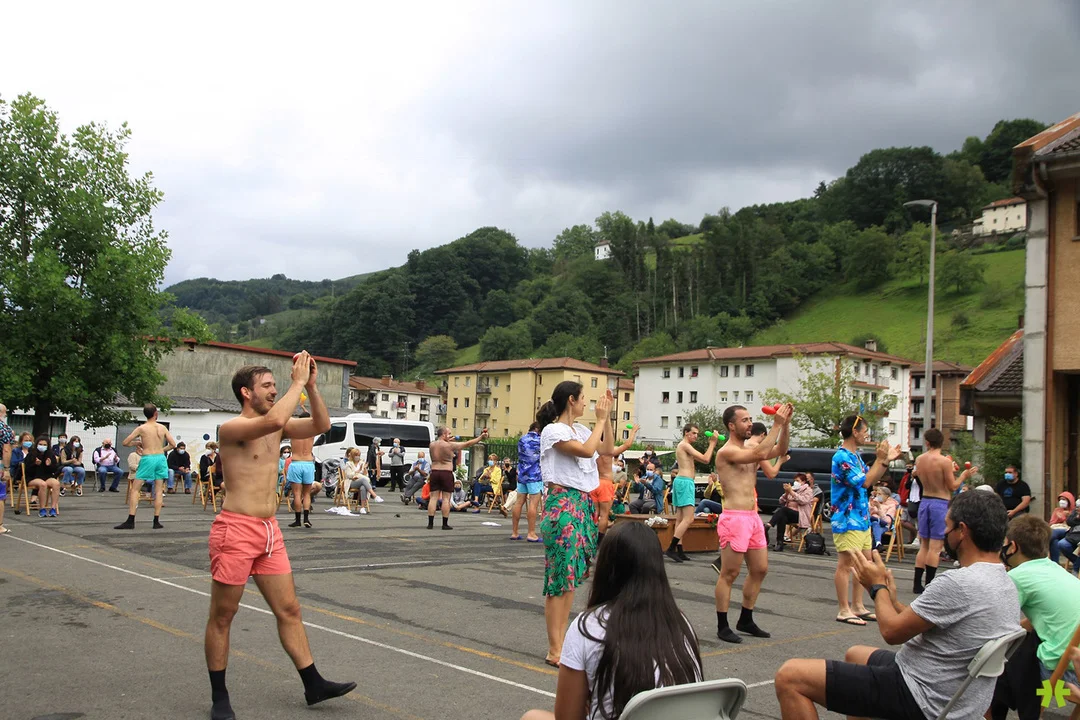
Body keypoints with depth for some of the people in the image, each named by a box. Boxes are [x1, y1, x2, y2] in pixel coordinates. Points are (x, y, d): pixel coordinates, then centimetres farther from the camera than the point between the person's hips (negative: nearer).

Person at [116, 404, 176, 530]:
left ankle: (130, 521, -3)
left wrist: (136, 443, 15)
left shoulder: (141, 428, -3)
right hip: (160, 458, 3)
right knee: (158, 490, 8)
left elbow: (125, 443, -2)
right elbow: (173, 444, 6)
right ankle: (156, 521, 6)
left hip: (147, 458, -3)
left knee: (134, 489, 4)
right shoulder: (163, 428, 4)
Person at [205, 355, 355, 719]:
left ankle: (313, 685, 16)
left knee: (289, 610, 10)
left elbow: (321, 425, 10)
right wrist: (297, 382, -20)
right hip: (236, 529, -7)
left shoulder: (276, 428, 11)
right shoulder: (231, 428, -13)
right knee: (222, 616, 5)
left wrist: (311, 385, -1)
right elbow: (276, 419, -31)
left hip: (270, 531, 8)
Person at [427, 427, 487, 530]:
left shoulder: (432, 445, 5)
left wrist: (447, 440, 29)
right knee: (446, 498, 1)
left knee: (433, 498, 5)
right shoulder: (450, 445, -9)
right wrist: (480, 437, 2)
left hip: (434, 473, 5)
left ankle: (430, 523, 2)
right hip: (446, 474, -5)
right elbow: (467, 444, -5)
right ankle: (445, 524, 2)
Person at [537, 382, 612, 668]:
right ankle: (554, 651, -4)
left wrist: (607, 417, 12)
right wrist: (600, 419, -10)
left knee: (572, 575, 10)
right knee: (559, 576, -7)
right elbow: (587, 451, -22)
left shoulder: (580, 429, 14)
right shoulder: (553, 430, -10)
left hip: (582, 504, 9)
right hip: (562, 504, -9)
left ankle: (561, 644, 16)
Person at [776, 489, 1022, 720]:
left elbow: (892, 631, -16)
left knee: (790, 677, -12)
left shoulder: (959, 583, -25)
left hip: (923, 700, -11)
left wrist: (878, 586, 1)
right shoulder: (1005, 584, 6)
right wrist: (891, 600, 14)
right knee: (855, 655, 35)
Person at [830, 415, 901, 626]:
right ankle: (844, 611, -1)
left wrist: (886, 460, 13)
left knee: (864, 563, 15)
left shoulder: (855, 456, 14)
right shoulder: (842, 457, -17)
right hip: (847, 520, -10)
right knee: (846, 565, -5)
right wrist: (880, 459, -15)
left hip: (861, 519, 10)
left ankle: (857, 606, 23)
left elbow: (871, 479, 21)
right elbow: (864, 482, -21)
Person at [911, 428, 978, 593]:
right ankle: (929, 584, -2)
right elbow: (953, 486, -9)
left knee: (924, 545, 13)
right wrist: (964, 475, 8)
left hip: (924, 501, 6)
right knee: (935, 546, -2)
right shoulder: (945, 461, -14)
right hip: (940, 503, -6)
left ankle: (917, 584, 13)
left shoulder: (919, 460, 4)